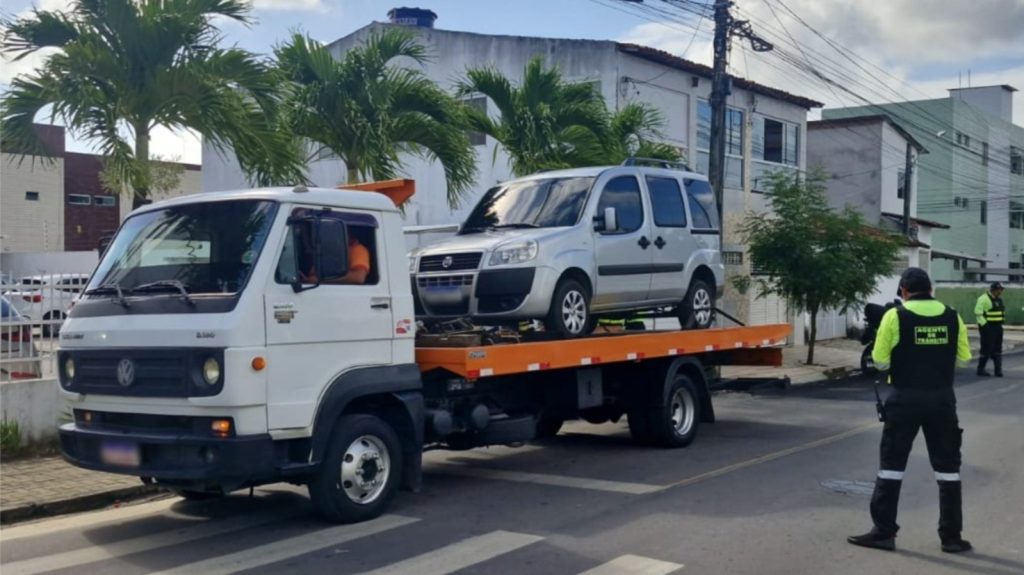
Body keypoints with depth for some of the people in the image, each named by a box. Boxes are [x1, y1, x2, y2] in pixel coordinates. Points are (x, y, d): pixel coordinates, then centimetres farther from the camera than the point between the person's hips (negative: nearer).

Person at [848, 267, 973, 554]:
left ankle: (884, 531, 8)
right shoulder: (952, 316, 1)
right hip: (942, 398, 3)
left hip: (905, 398, -2)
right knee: (947, 465, 12)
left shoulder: (895, 316, -7)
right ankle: (951, 536, 17)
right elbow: (964, 357, 8)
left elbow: (880, 360, -5)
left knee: (892, 463, 6)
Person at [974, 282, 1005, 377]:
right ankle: (980, 369, 4)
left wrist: (1001, 323, 17)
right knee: (986, 349, -5)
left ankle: (998, 370, 12)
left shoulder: (999, 299, 16)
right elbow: (978, 312, -18)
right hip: (988, 328, -9)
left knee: (997, 350, 9)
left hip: (998, 327, 9)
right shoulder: (984, 298, -12)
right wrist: (984, 324, -21)